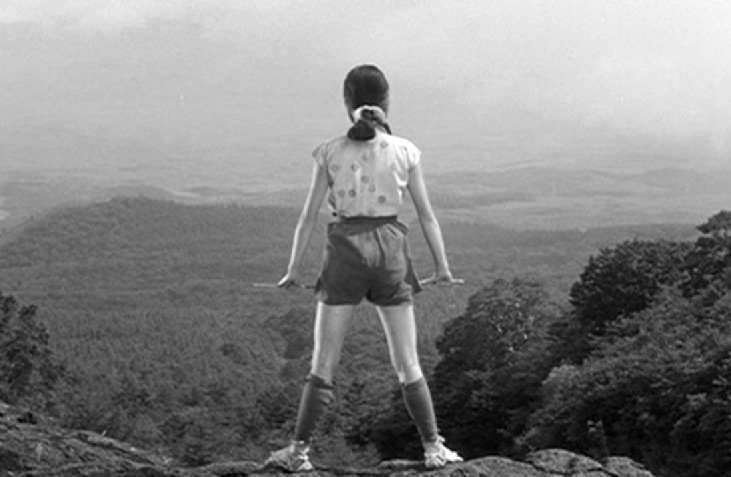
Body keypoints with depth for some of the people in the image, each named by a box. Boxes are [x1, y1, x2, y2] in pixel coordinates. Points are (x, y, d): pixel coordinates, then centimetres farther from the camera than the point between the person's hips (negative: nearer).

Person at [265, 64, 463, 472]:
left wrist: (295, 268, 6)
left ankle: (300, 450, 6)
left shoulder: (331, 152, -3)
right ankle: (434, 448, 9)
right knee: (408, 364, 9)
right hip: (391, 251, 1)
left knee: (323, 363, 6)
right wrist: (442, 266, 10)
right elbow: (426, 214, 2)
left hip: (345, 251, -1)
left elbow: (310, 215, -1)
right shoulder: (405, 151, -1)